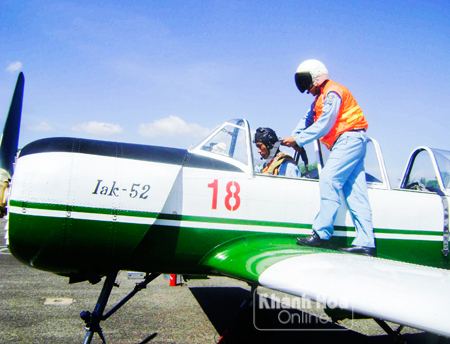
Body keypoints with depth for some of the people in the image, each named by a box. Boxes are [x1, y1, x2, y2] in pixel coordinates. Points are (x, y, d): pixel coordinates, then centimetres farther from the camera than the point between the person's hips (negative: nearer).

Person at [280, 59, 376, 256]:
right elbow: (308, 120, 18)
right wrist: (293, 138, 2)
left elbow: (323, 125, -16)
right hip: (350, 143, 10)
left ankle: (322, 234, -19)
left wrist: (298, 140, -11)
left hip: (349, 139, -10)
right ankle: (366, 244, 0)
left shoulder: (332, 93, -8)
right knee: (355, 192, 2)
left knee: (328, 180, -18)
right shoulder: (321, 98, 24)